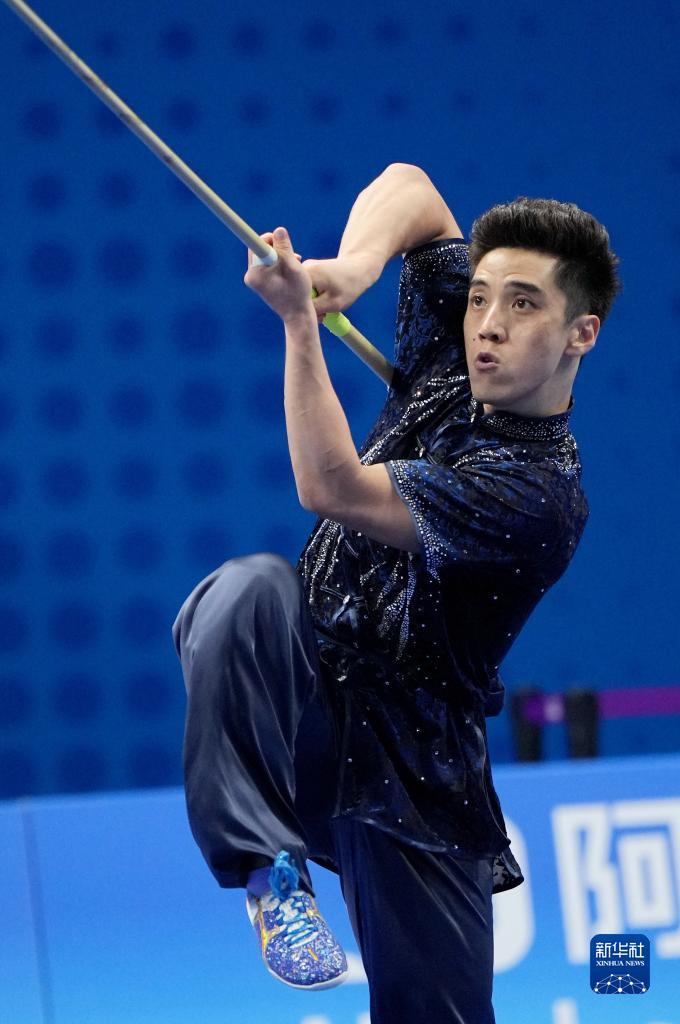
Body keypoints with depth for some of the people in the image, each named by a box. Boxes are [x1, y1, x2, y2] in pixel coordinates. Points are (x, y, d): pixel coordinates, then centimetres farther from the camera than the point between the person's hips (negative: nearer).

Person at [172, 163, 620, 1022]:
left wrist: (300, 319, -28)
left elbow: (333, 488, -27)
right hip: (296, 704, 4)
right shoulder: (452, 365, 1)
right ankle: (271, 866, -30)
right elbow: (408, 187, 11)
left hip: (401, 775, -4)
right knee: (250, 589, -30)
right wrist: (353, 266, -11)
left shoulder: (538, 492, -20)